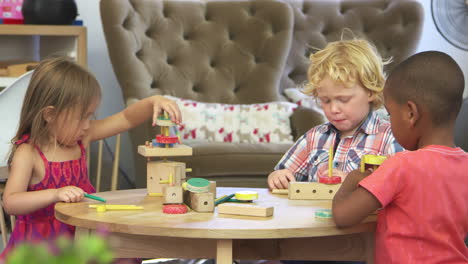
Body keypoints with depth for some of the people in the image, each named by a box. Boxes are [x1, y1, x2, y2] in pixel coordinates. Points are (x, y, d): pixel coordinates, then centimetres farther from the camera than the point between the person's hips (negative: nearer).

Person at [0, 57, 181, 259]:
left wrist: (153, 102, -9)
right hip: (41, 240, -6)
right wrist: (55, 194, -38)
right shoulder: (27, 153, -14)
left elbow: (126, 119, 9)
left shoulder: (81, 138, 5)